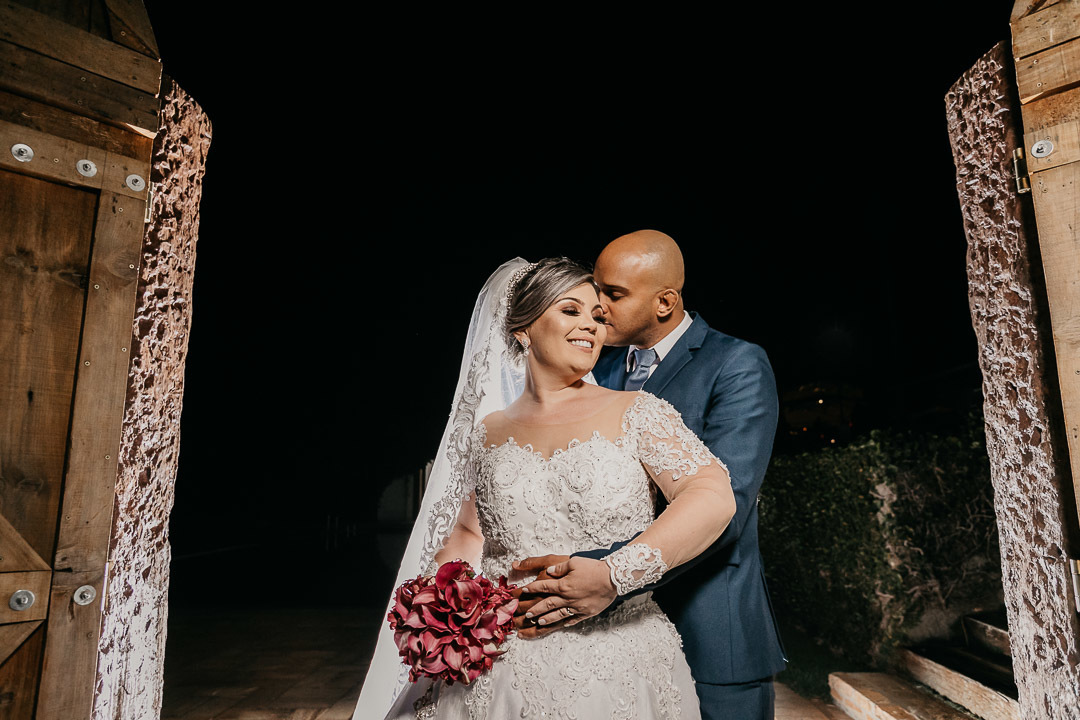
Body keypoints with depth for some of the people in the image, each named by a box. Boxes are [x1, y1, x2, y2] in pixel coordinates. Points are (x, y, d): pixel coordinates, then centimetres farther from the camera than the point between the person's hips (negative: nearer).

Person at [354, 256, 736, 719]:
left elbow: (714, 497, -16)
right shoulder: (488, 431, 5)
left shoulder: (635, 413, -4)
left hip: (615, 672, -2)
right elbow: (465, 532, 14)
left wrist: (612, 575, -25)